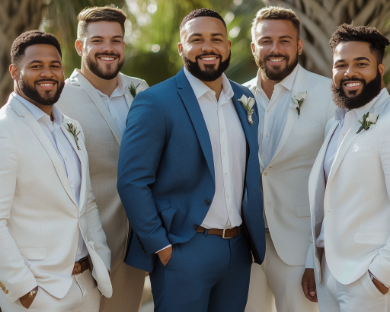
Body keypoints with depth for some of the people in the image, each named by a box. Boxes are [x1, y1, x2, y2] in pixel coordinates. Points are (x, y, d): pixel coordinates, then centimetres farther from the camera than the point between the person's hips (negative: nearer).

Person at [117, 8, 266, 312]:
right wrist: (160, 246, -14)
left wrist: (255, 233, 9)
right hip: (184, 252, -5)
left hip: (239, 250, 6)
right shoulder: (155, 102, -9)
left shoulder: (245, 100, 9)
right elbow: (132, 182, -12)